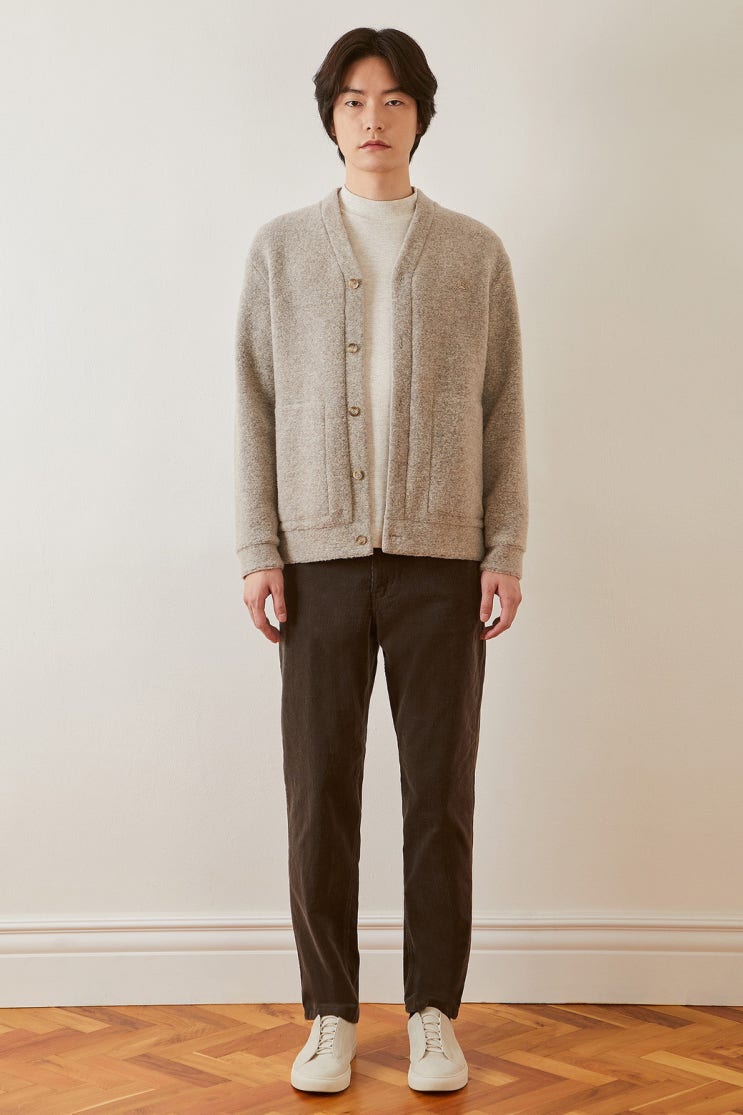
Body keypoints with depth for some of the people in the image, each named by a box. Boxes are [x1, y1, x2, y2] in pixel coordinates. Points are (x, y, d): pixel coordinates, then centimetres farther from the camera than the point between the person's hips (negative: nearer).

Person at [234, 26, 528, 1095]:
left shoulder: (476, 254, 8)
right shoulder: (281, 248, 9)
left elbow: (505, 411, 7)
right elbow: (256, 406, 6)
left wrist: (507, 553, -1)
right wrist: (260, 550, -2)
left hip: (442, 563, 0)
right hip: (321, 558, 0)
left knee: (441, 797, 4)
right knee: (321, 798, 3)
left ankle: (434, 1015, 17)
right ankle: (331, 1017, 16)